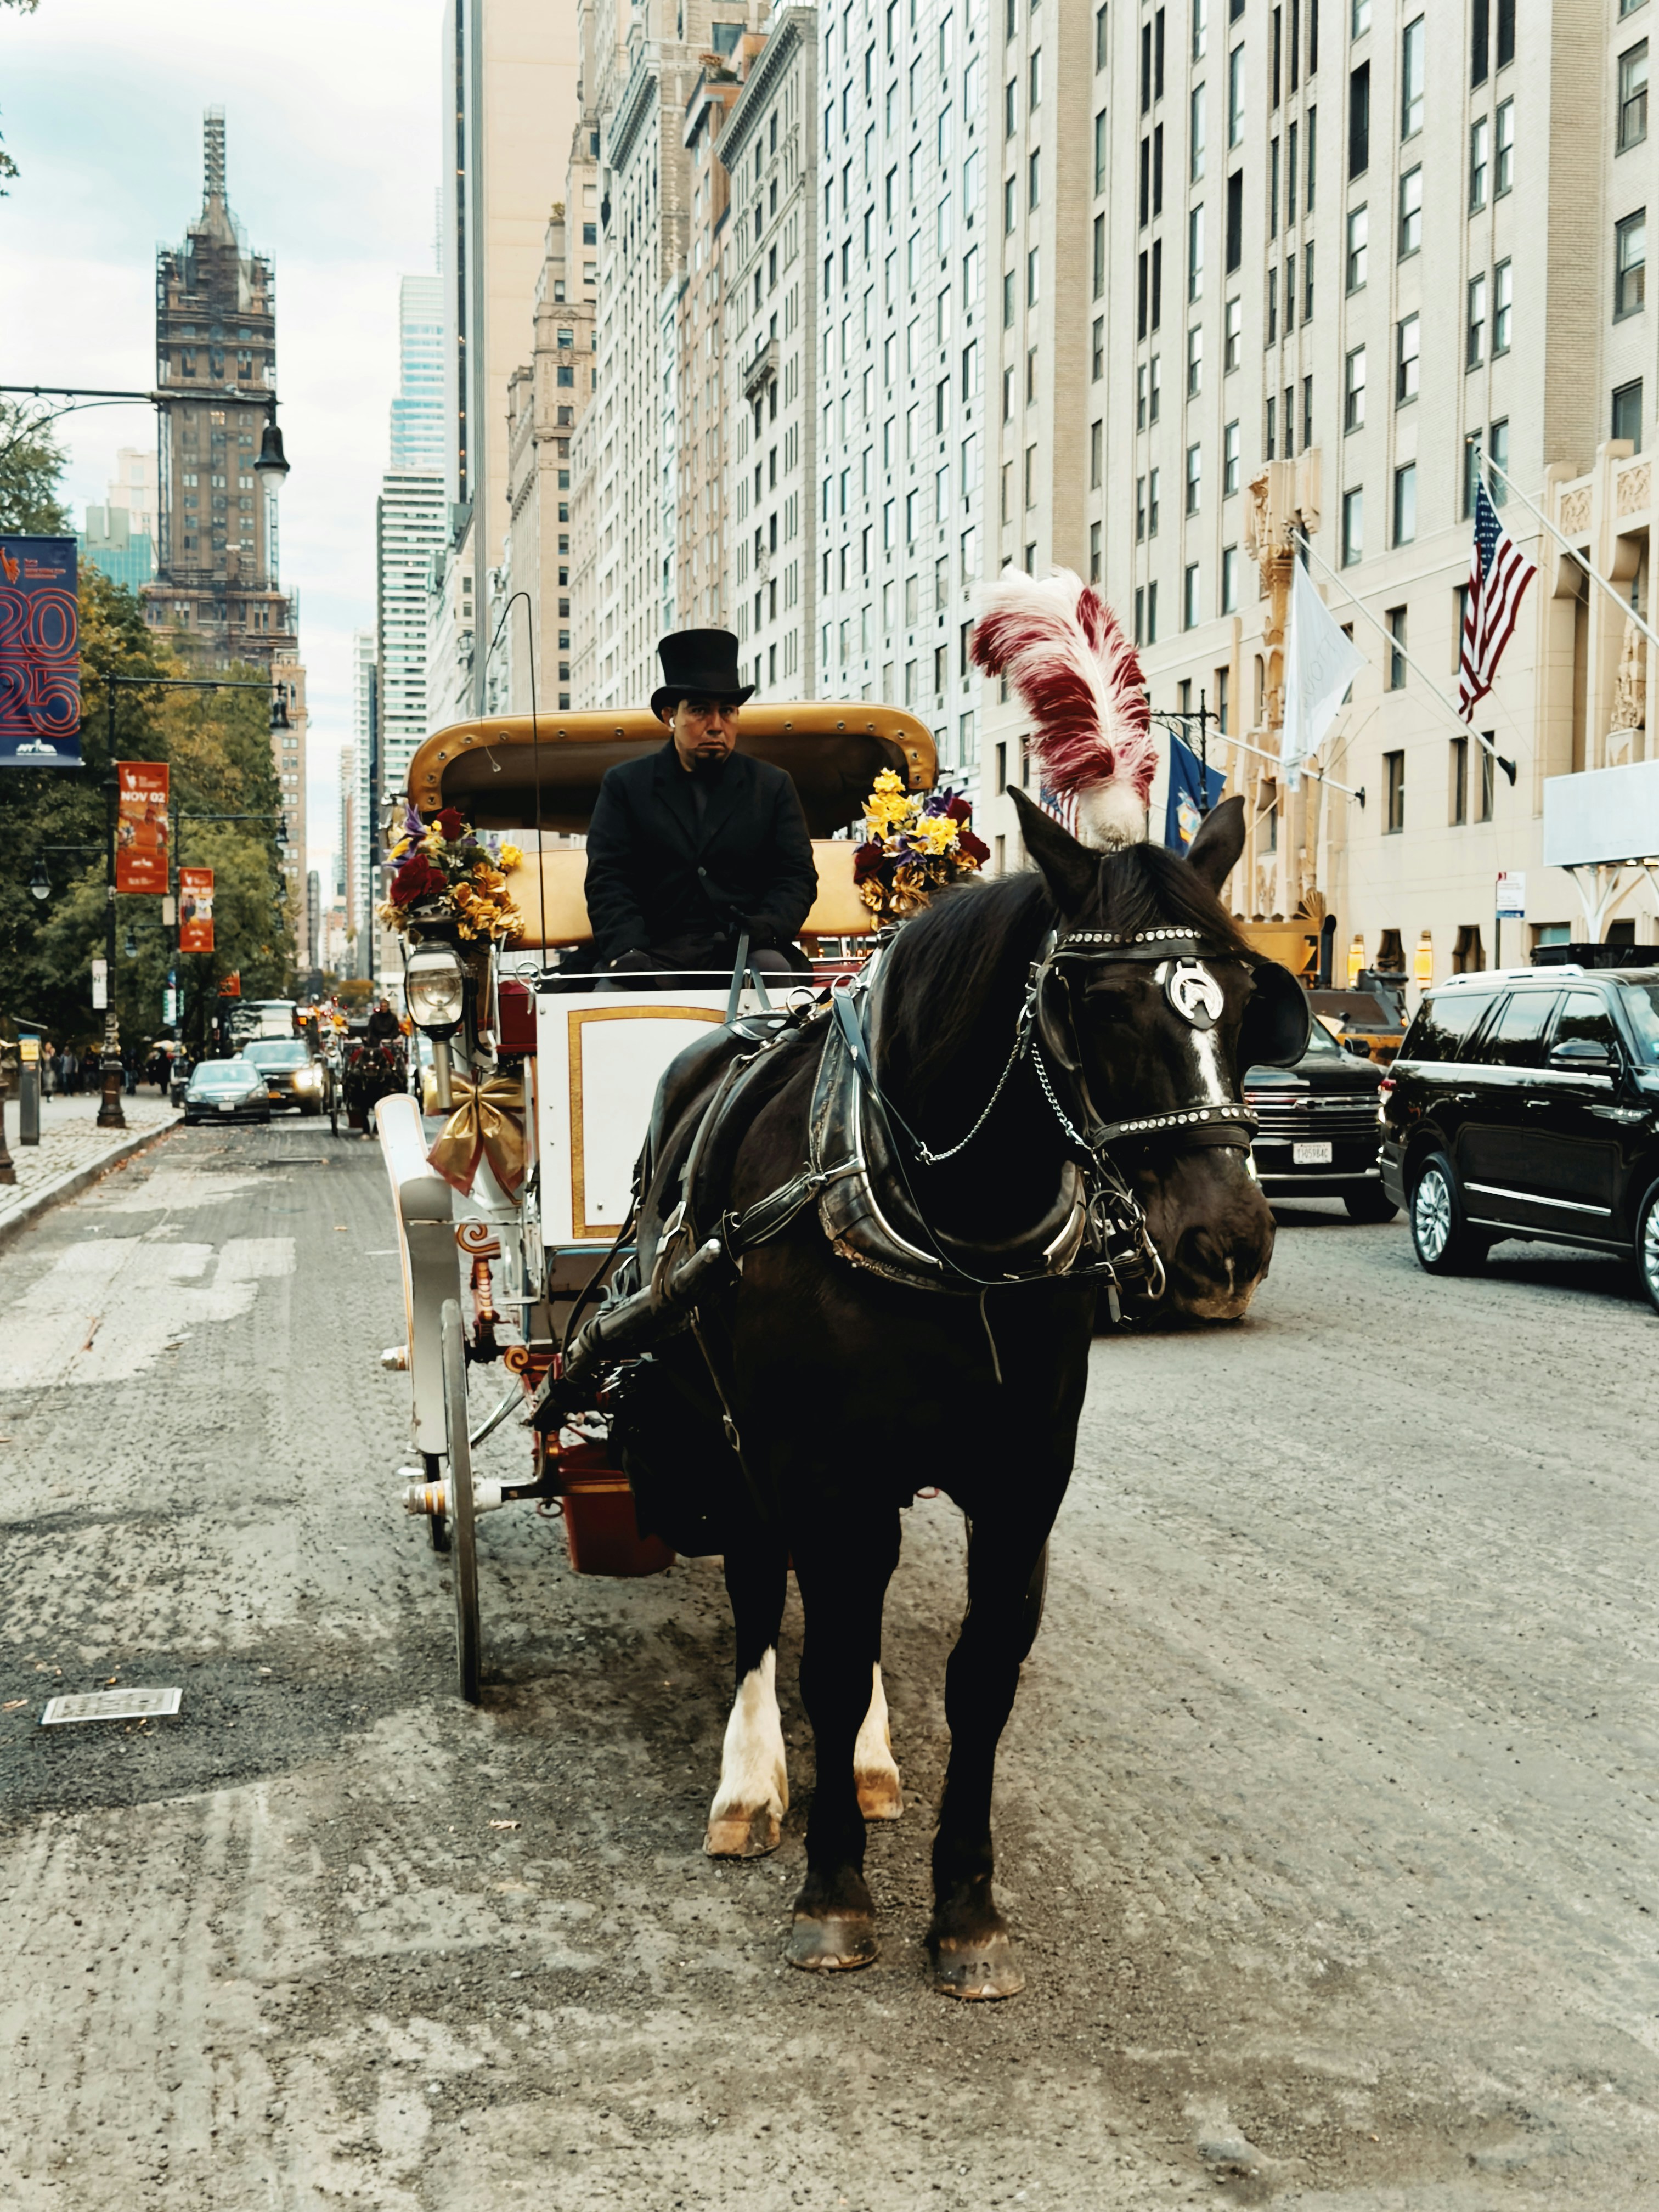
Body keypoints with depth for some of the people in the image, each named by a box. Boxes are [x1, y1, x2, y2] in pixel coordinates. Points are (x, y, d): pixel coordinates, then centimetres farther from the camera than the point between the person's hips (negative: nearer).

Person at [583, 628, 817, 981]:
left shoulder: (774, 786, 17)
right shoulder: (625, 784, 14)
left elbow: (798, 876, 10)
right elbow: (607, 879, 6)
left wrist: (764, 928, -12)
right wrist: (628, 951, -13)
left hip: (750, 951, 1)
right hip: (656, 949, -1)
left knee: (773, 969, -32)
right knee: (625, 974, -33)